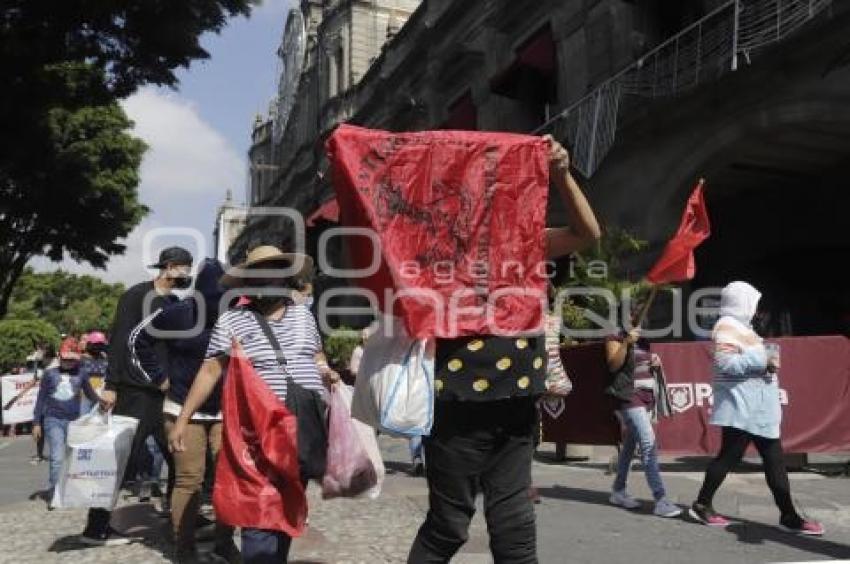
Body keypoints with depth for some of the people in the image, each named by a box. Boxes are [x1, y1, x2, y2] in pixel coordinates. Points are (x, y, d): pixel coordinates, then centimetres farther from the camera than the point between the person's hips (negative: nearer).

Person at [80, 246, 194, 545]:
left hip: (165, 392, 7)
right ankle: (96, 527, 8)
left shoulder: (176, 304, 14)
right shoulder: (137, 296, -6)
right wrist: (110, 385, -16)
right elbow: (118, 341, -11)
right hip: (135, 392, -7)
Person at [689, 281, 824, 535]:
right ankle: (702, 505, 10)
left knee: (775, 460, 8)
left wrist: (768, 363, 9)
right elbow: (725, 362, -23)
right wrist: (762, 361, -20)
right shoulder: (726, 326, -12)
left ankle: (789, 516, 11)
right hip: (741, 407, -10)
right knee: (729, 455, -3)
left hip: (757, 408, 10)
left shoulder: (741, 327, 20)